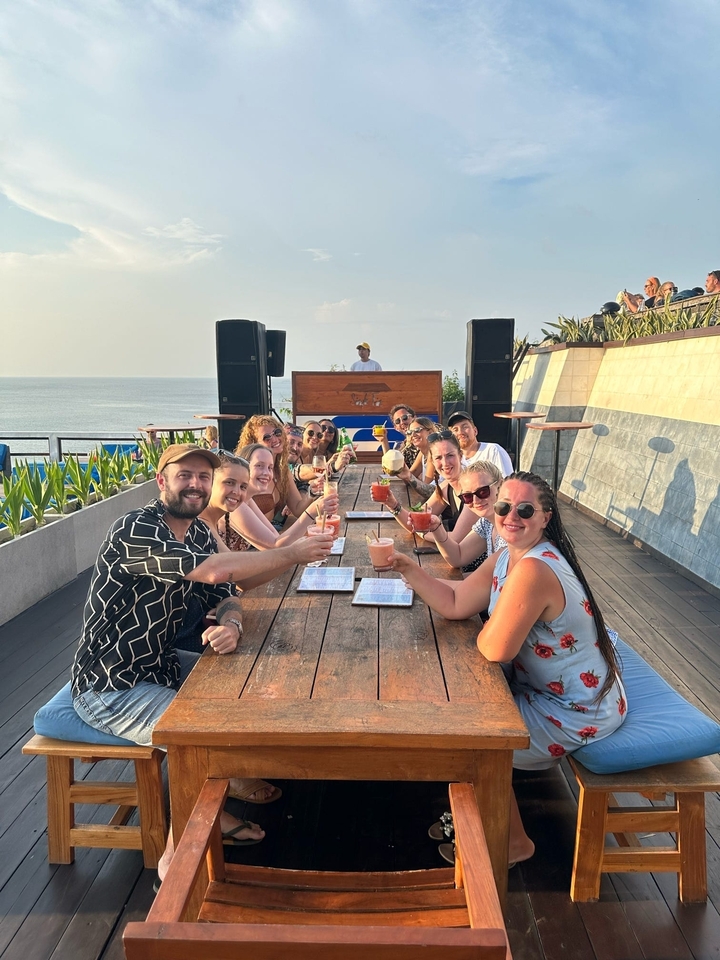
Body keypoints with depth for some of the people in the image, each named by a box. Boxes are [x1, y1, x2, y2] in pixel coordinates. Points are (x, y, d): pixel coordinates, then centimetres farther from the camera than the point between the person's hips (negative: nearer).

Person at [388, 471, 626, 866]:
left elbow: (495, 649, -33)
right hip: (543, 687, 9)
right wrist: (409, 569, -12)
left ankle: (514, 842, 24)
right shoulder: (506, 558, -1)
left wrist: (489, 627, -10)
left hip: (577, 713, -9)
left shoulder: (534, 569, -32)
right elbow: (454, 603, -1)